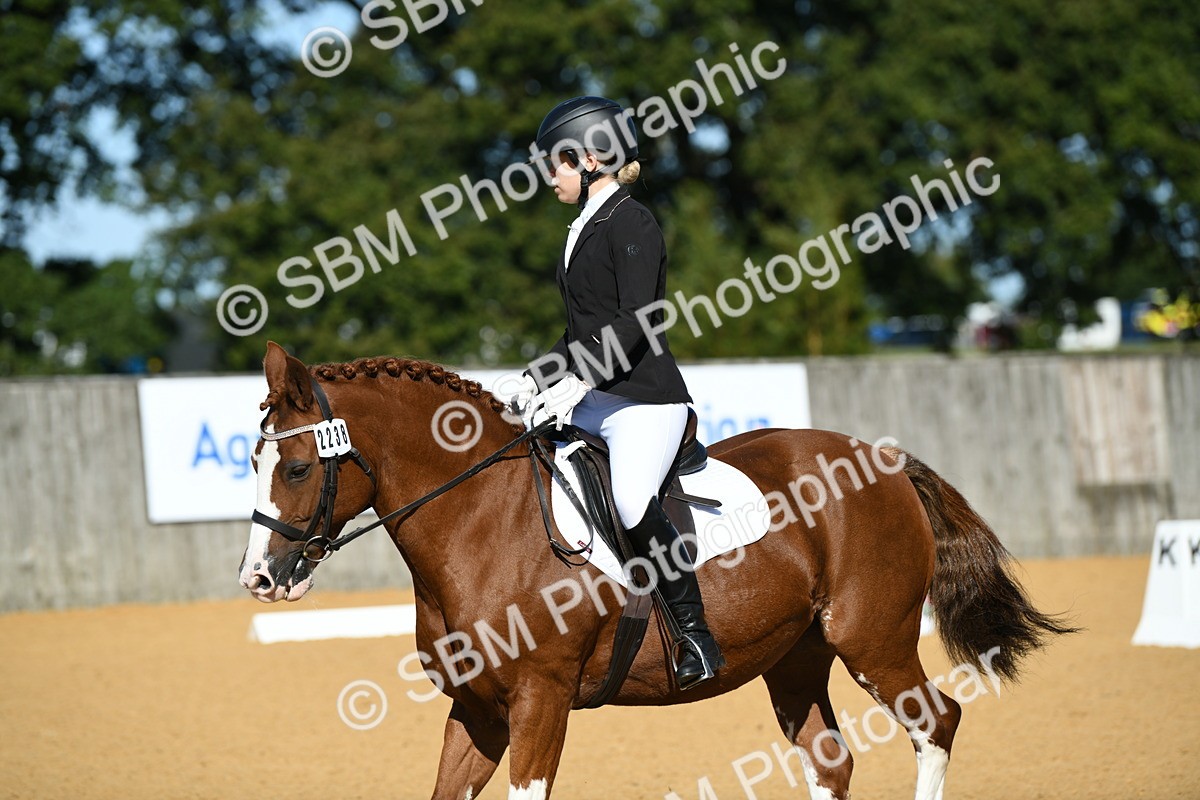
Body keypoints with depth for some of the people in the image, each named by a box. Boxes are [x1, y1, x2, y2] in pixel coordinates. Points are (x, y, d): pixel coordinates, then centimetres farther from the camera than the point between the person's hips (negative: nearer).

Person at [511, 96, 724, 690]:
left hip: (644, 400, -10)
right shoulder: (583, 229, 17)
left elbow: (636, 320, -20)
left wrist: (581, 379, -27)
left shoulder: (632, 225, -10)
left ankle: (695, 633, -19)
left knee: (631, 500, -29)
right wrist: (542, 374, 9)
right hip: (591, 400, 10)